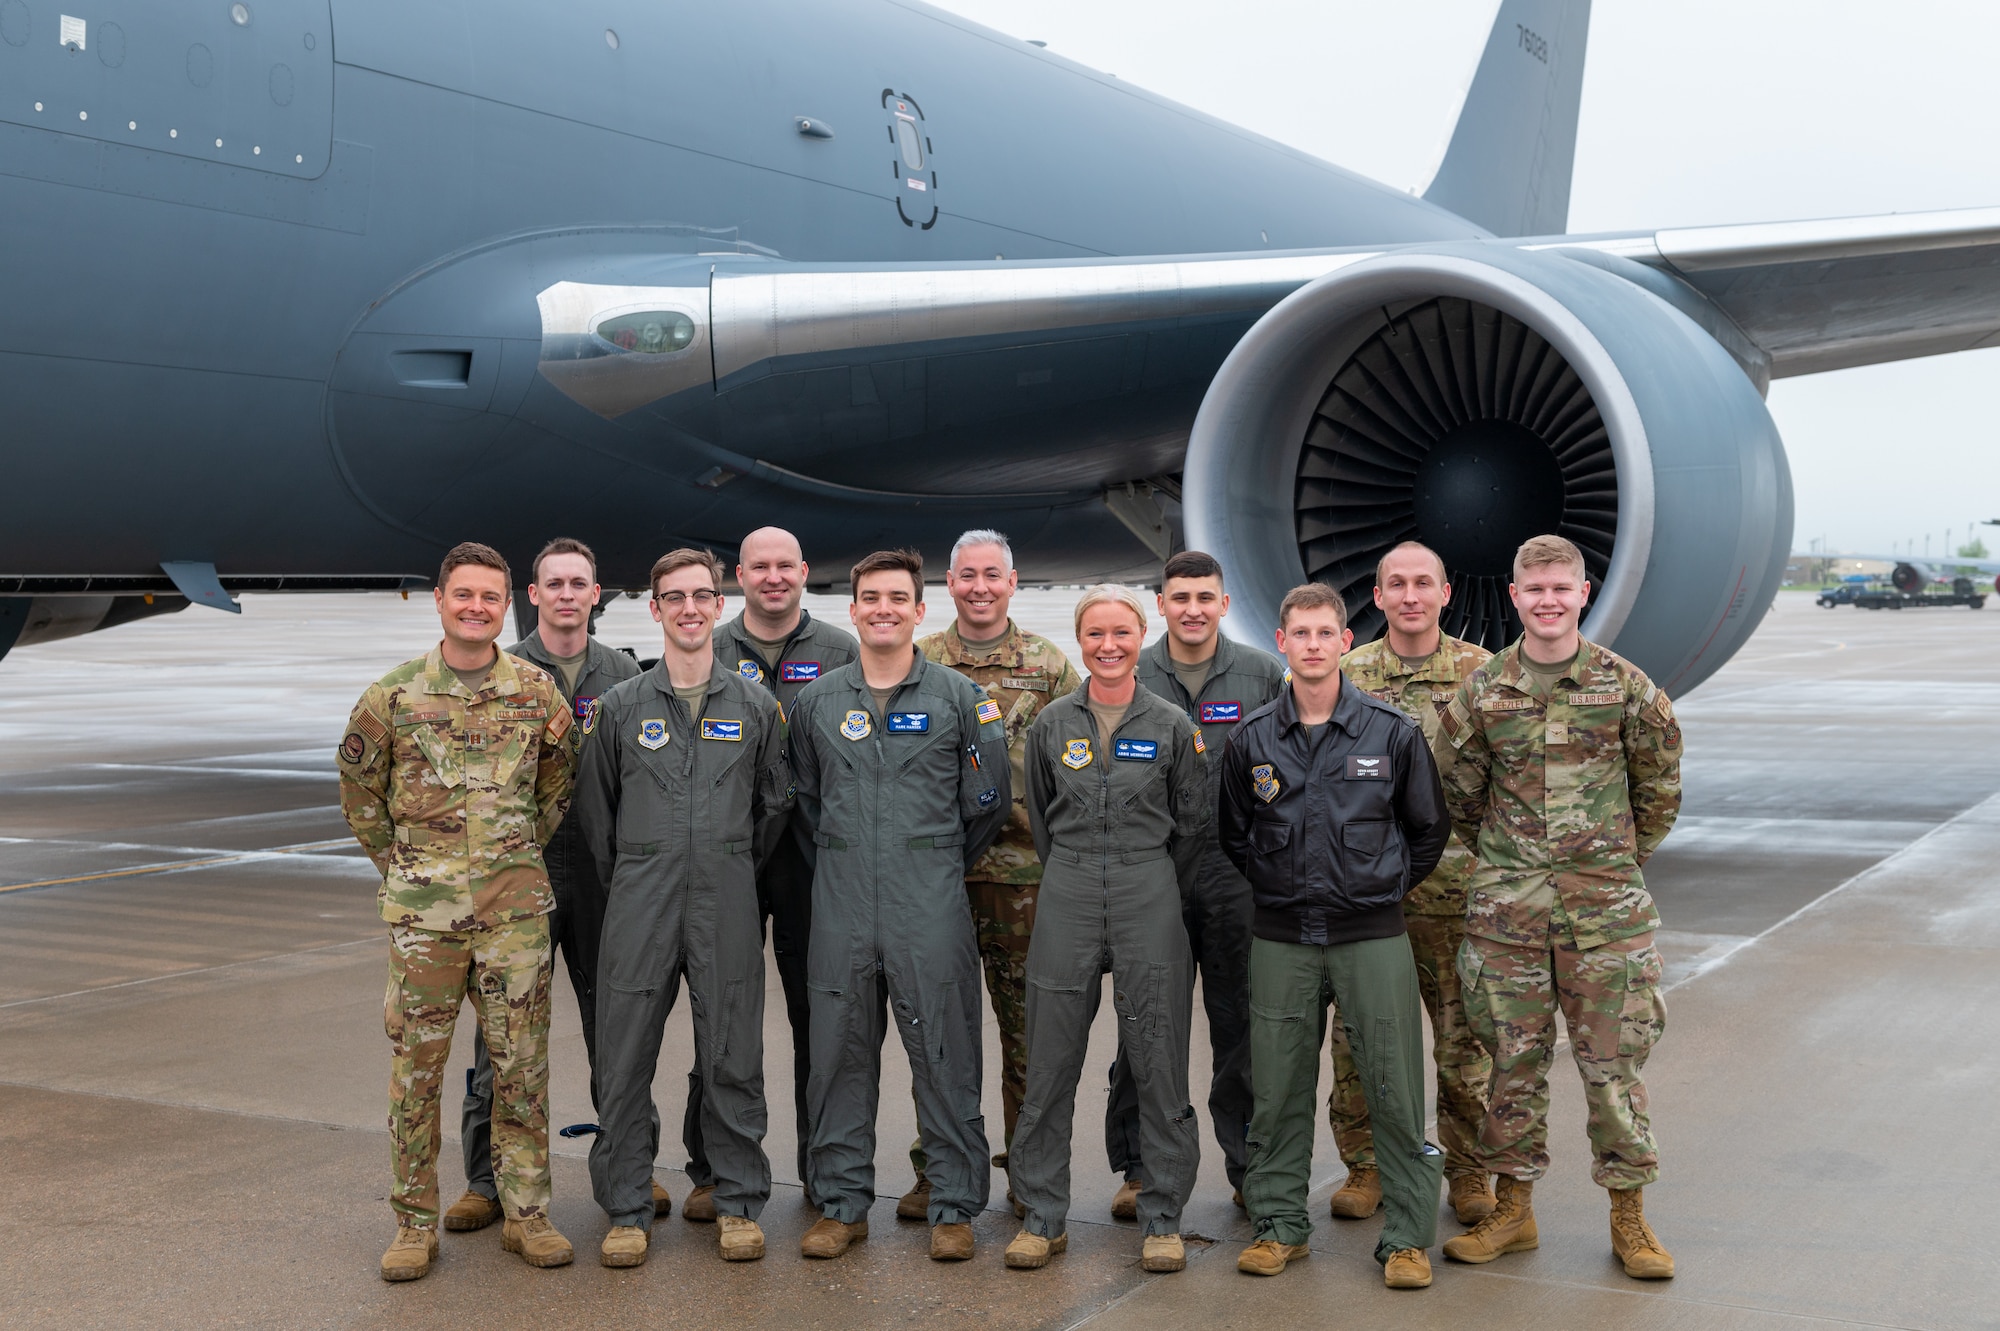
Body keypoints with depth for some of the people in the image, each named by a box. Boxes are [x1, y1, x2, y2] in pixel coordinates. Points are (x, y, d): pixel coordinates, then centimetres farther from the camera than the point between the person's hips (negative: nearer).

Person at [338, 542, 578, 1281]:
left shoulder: (537, 690, 2)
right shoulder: (393, 695, -1)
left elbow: (558, 782, 16)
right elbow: (358, 788, 10)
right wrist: (399, 862, 9)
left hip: (516, 904, 1)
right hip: (423, 907, -1)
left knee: (522, 1064, 6)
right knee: (416, 1067, 4)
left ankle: (526, 1213, 17)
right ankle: (415, 1225, 15)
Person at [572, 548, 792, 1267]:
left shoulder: (754, 705, 6)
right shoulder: (619, 707, 4)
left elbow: (774, 801, 16)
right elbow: (593, 806, 12)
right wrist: (627, 882, 12)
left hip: (727, 903, 0)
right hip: (640, 904, 0)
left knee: (732, 1056, 4)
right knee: (626, 1057, 2)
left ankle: (738, 1201, 16)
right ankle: (626, 1207, 14)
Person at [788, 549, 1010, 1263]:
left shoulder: (960, 696, 1)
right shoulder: (816, 701, 9)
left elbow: (988, 802, 6)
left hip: (931, 905, -2)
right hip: (842, 903, 2)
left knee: (944, 1051, 0)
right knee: (840, 1050, 7)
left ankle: (953, 1206, 11)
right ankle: (841, 1203, 18)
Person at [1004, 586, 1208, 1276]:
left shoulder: (1172, 725, 2)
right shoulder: (1052, 723, 5)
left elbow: (1192, 823, 9)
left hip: (1150, 898, -1)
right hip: (1067, 902, 1)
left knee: (1159, 1064, 2)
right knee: (1050, 1065, 4)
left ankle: (1162, 1218, 14)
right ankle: (1043, 1215, 15)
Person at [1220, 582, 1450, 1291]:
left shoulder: (1393, 732, -2)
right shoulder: (1252, 739, 3)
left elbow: (1430, 828, 9)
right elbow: (1235, 835, 16)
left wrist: (1386, 887, 9)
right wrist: (1283, 887, 11)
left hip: (1372, 937, -2)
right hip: (1281, 939, 2)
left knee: (1395, 1090, 0)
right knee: (1278, 1090, 8)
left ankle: (1408, 1235, 11)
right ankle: (1279, 1223, 22)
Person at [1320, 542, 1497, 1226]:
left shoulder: (1480, 671, 3)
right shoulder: (1346, 675, 7)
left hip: (1454, 881, -1)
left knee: (1464, 1034, 4)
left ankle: (1468, 1169, 18)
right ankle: (1365, 1165, 20)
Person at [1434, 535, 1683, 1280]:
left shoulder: (1626, 688, -1)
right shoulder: (1481, 694, 1)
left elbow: (1659, 786, 11)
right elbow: (1457, 793, 12)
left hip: (1605, 909, -1)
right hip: (1506, 907, 1)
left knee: (1613, 1059, 3)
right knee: (1514, 1058, 8)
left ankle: (1629, 1215, 16)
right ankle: (1513, 1210, 20)